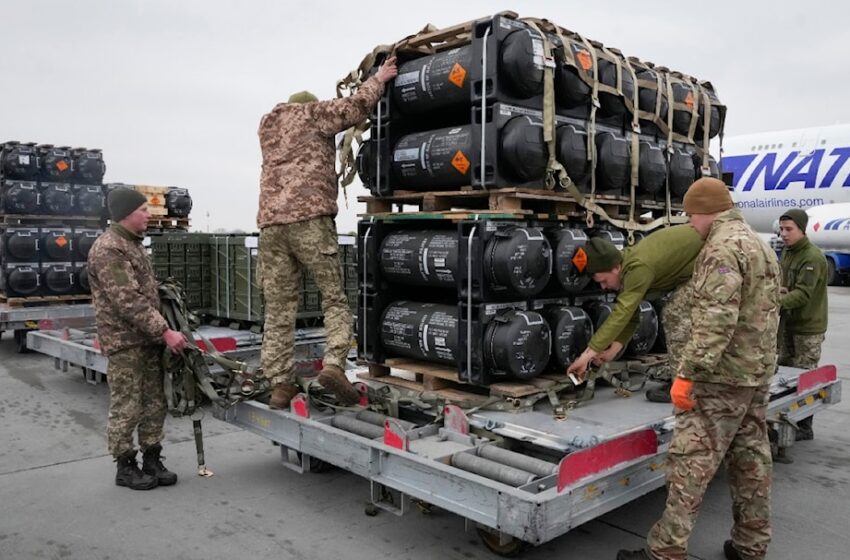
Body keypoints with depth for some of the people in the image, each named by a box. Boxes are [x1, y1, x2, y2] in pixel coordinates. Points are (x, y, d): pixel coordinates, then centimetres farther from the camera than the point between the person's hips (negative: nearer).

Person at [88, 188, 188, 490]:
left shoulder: (133, 243, 16)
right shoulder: (108, 249, -16)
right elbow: (129, 302, -23)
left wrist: (160, 332, 16)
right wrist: (165, 332, -23)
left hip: (148, 339, 9)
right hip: (125, 342, -9)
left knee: (155, 405, 11)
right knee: (127, 408, 0)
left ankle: (152, 461, 21)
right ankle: (125, 467, 13)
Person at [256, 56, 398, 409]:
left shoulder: (267, 126, 29)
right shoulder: (312, 113, 12)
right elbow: (356, 107, 1)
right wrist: (378, 79, 16)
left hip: (271, 222, 5)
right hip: (309, 219, -5)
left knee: (278, 309, 4)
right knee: (334, 298, 1)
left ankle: (280, 384, 2)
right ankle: (333, 364, -16)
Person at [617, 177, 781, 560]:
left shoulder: (722, 247, -16)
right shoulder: (760, 244, 17)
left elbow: (716, 320, -26)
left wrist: (687, 373, -26)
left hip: (724, 376, -10)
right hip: (759, 372, 10)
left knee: (691, 461, -7)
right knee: (751, 460, 14)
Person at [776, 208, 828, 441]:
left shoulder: (812, 257, -17)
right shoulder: (786, 253, 11)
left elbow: (803, 294, -25)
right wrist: (776, 290, -7)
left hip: (808, 327, -8)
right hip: (788, 323, 8)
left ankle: (804, 427, 6)